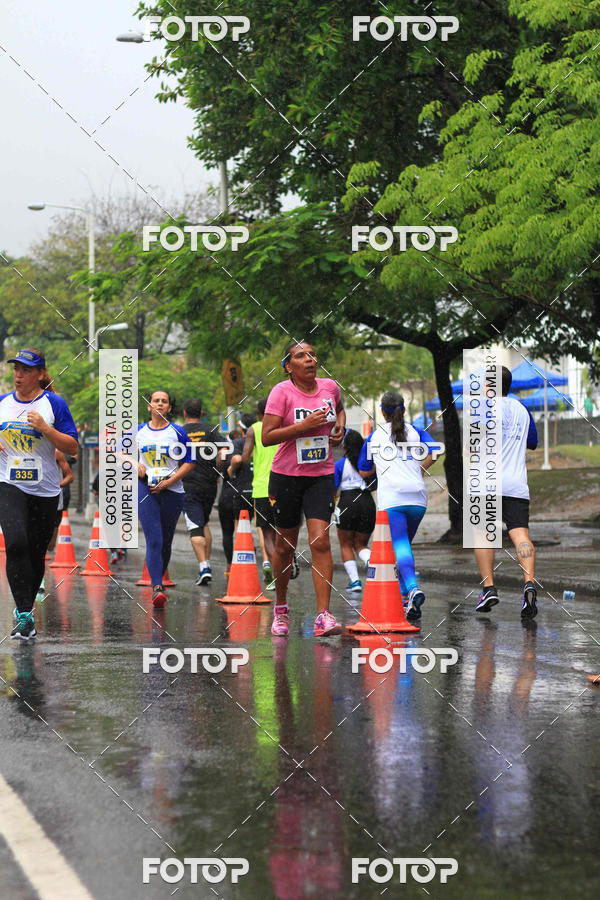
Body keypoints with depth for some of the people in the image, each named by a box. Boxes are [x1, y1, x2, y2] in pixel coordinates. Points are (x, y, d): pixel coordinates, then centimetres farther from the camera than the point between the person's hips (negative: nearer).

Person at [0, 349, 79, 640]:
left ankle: (25, 607, 29)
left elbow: (73, 448, -5)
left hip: (45, 490, 0)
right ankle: (24, 615, -21)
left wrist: (44, 428, -17)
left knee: (36, 554, 7)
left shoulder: (54, 403, -2)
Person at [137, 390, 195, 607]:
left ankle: (158, 580, 28)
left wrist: (169, 481, -9)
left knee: (166, 541, 9)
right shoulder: (138, 432, 8)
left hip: (171, 491, 1)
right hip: (146, 489, 0)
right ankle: (157, 587, -21)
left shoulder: (177, 432, 2)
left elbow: (189, 463, 2)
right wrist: (136, 466, -3)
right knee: (154, 540, -13)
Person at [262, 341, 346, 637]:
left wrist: (340, 427, 7)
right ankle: (280, 609, 28)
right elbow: (267, 437, -15)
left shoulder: (330, 387, 3)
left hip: (321, 476, 2)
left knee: (320, 541, -13)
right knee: (285, 546, 8)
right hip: (286, 476, -2)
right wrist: (304, 425, -23)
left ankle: (323, 616, -16)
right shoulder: (282, 391, -10)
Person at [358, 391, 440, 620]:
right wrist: (418, 470, 13)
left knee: (400, 546, -13)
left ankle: (413, 589, -36)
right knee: (405, 544, 17)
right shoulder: (416, 431, 16)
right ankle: (406, 596, 13)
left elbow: (364, 472, 21)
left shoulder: (374, 436, 15)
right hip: (417, 496, 3)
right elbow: (434, 452, -2)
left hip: (391, 498, -3)